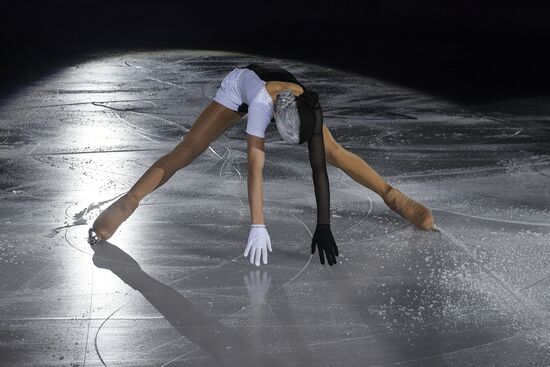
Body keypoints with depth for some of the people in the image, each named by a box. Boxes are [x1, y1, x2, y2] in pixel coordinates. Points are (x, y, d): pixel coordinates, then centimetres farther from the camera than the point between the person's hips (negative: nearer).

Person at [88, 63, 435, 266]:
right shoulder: (262, 104, -48)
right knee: (187, 151, -9)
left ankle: (393, 196, 7)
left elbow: (318, 168, -38)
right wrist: (258, 227, -52)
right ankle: (127, 203, -2)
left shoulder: (310, 110, -38)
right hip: (239, 85, -3)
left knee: (333, 151, -5)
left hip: (281, 86, 3)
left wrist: (323, 226, -40)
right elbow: (256, 166, -51)